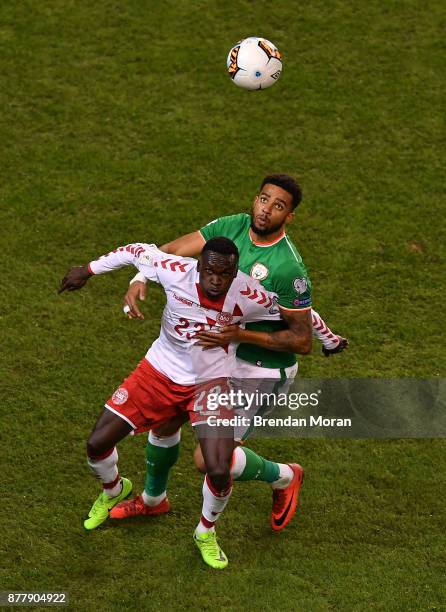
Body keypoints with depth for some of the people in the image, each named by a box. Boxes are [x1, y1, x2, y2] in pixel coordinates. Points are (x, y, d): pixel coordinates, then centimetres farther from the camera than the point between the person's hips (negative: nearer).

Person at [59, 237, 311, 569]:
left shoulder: (249, 296, -26)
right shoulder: (176, 271, -24)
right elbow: (138, 251, -5)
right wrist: (88, 270, 1)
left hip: (211, 381, -2)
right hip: (161, 370, 2)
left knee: (219, 471, -18)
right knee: (98, 443, -2)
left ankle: (206, 533, 17)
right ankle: (113, 491, 37)